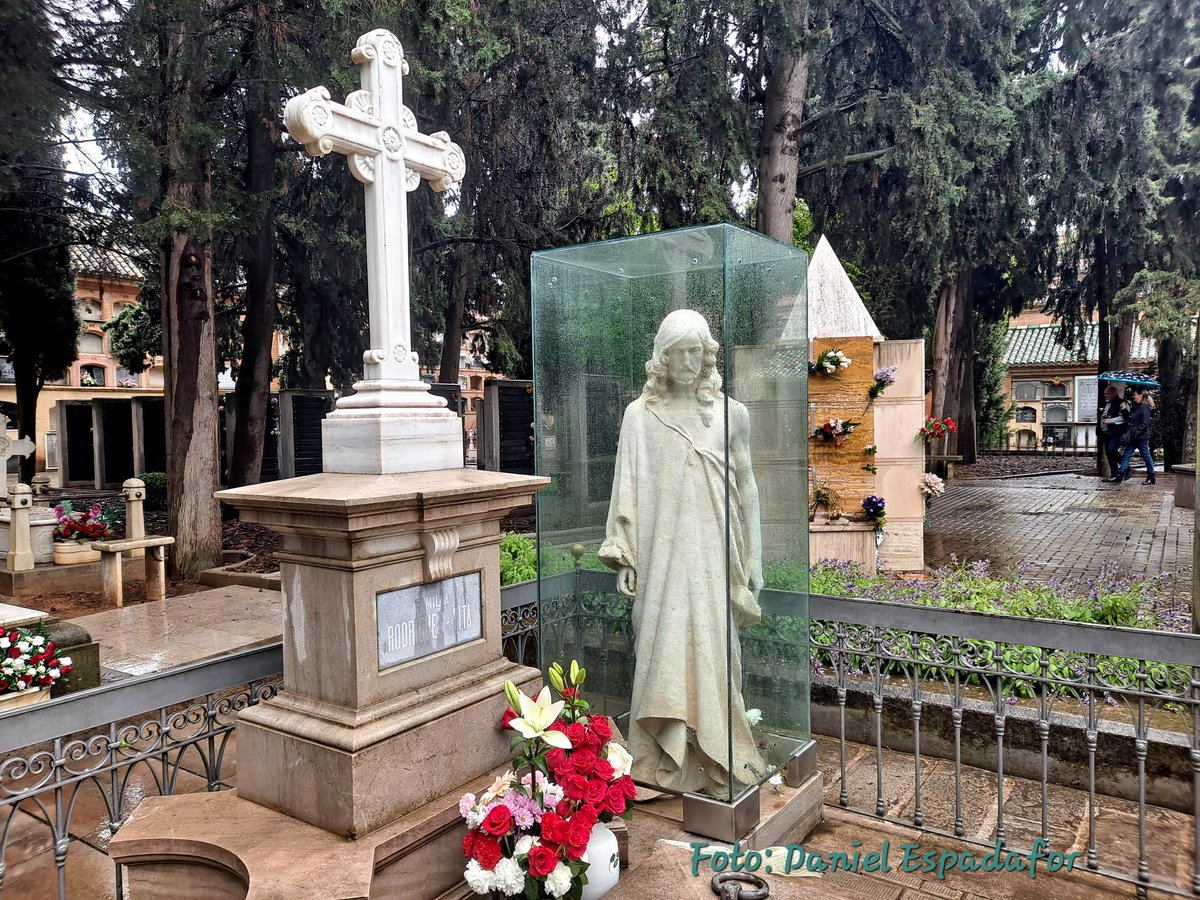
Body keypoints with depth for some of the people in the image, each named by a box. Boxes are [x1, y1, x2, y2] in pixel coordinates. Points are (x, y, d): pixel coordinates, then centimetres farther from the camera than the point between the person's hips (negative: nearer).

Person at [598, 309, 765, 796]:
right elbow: (627, 487, 3)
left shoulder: (730, 413, 6)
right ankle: (665, 756, 15)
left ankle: (716, 756, 18)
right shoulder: (639, 414, 4)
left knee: (712, 647, 3)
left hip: (711, 549, 1)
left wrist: (752, 560, 7)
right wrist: (623, 557, -1)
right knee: (662, 649, 2)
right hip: (660, 549, 0)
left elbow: (746, 489, 8)